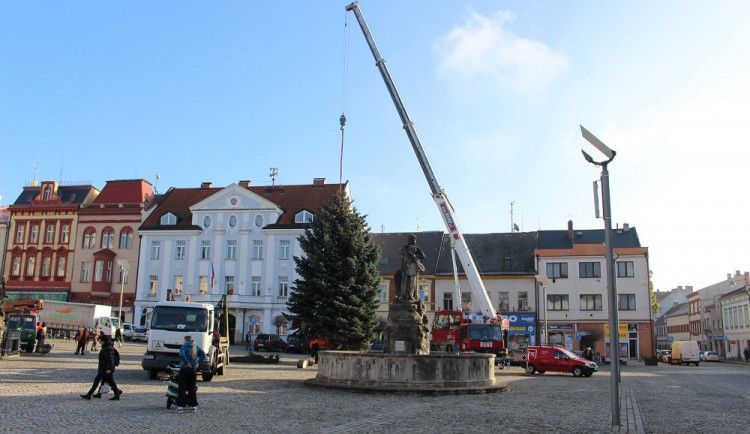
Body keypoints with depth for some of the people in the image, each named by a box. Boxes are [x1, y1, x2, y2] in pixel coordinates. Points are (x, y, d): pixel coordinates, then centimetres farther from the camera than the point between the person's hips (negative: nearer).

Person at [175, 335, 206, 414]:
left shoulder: (184, 347, -5)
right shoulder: (196, 347, 8)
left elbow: (181, 355, -24)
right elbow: (203, 355, -1)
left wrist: (187, 363, -16)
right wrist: (197, 363, -1)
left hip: (184, 369, -4)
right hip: (193, 369, 4)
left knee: (182, 388, 0)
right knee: (192, 388, 11)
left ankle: (180, 406, -3)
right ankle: (194, 406, 12)